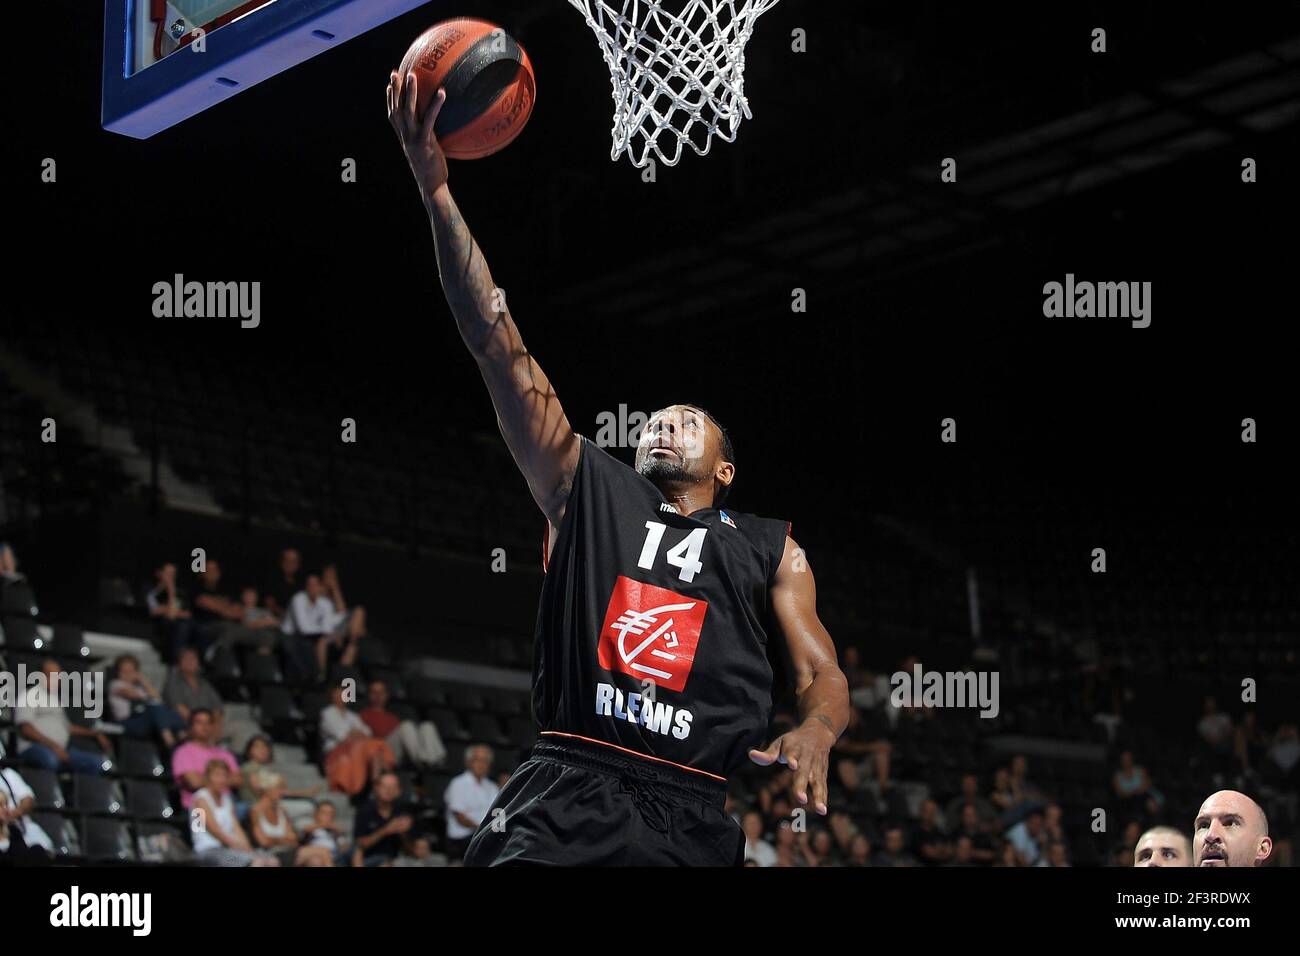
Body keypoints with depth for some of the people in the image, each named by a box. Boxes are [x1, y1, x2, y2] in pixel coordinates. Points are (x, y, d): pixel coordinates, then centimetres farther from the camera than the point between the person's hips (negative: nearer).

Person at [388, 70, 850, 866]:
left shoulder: (771, 551, 19)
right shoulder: (587, 489, 17)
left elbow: (823, 672, 13)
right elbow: (501, 350, 11)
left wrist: (816, 732, -14)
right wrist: (438, 193, 4)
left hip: (693, 816, 1)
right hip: (565, 789, -1)